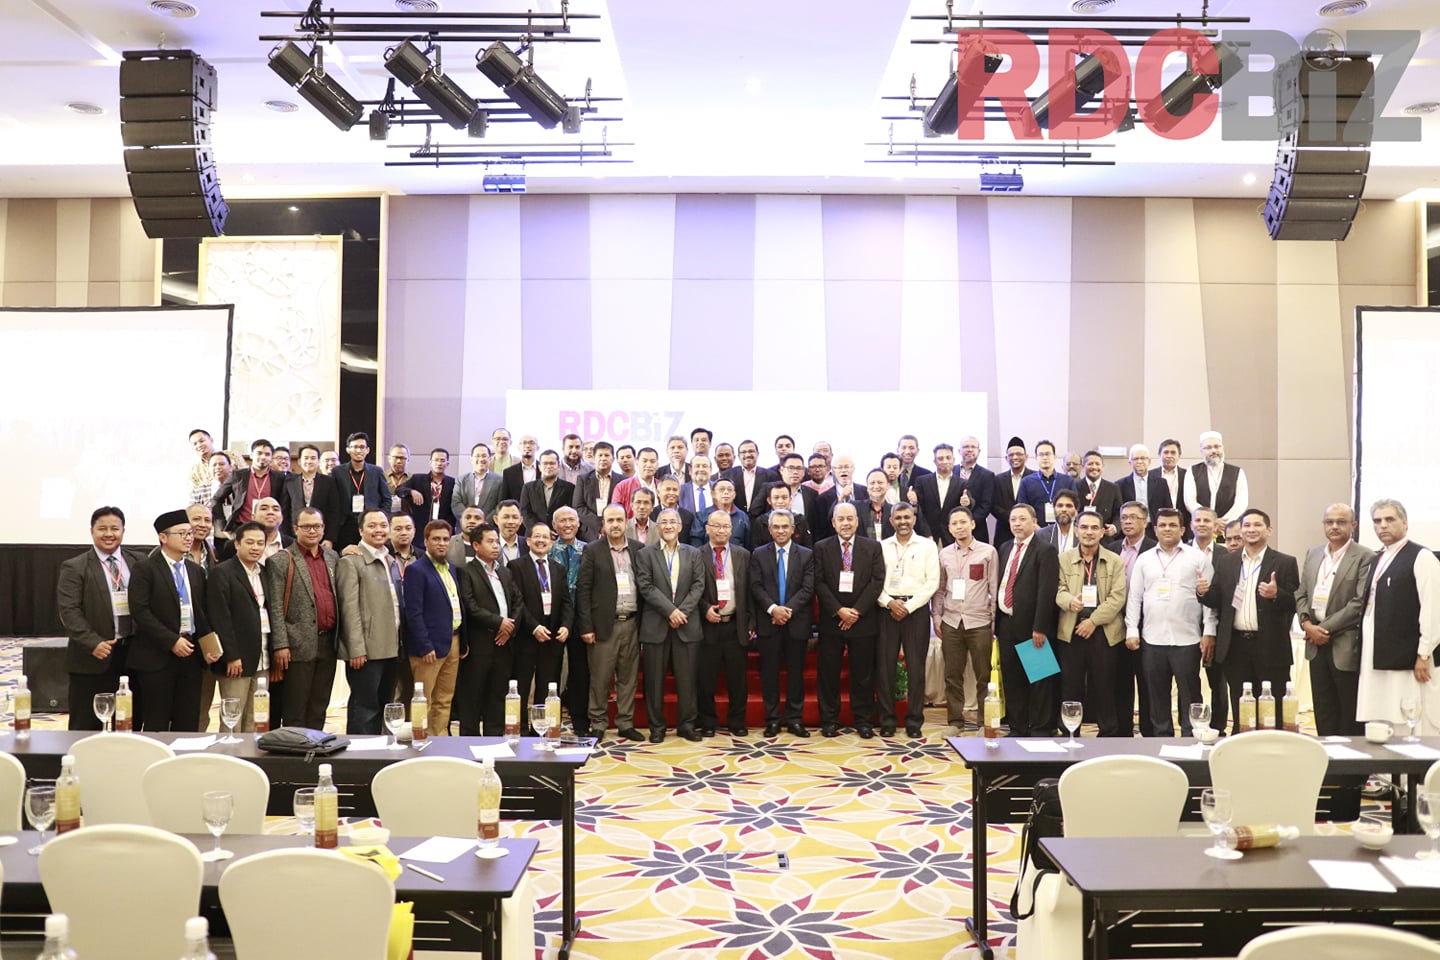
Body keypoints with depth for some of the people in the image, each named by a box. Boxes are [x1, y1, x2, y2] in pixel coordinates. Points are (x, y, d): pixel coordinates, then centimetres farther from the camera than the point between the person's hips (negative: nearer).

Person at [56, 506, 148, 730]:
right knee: (86, 728, 4)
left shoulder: (139, 561, 9)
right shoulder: (74, 568, -1)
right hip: (93, 659, -3)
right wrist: (93, 643, -18)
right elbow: (69, 611, -8)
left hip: (133, 655, 3)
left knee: (130, 725, 10)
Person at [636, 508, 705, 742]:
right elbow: (646, 587, -6)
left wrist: (682, 611, -11)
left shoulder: (693, 554, 10)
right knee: (655, 679, 4)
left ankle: (686, 724, 16)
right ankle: (657, 726, 14)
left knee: (687, 677, 5)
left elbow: (698, 585, 2)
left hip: (686, 624, 2)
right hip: (656, 625, -2)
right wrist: (670, 611, -14)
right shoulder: (646, 554, 3)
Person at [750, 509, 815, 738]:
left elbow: (808, 589, -2)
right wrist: (773, 608, -16)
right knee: (769, 672, 3)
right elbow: (756, 587, -1)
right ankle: (772, 719, 11)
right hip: (768, 622, 0)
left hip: (797, 623, 0)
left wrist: (789, 609, -14)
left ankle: (794, 719, 13)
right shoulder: (758, 554, 6)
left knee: (795, 672, 5)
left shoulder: (806, 555, 6)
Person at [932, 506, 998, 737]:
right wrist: (936, 618, 5)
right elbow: (939, 590, 12)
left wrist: (995, 623, -3)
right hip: (951, 622, 3)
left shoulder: (988, 552, 0)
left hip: (979, 622, -3)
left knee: (984, 676, 3)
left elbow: (994, 590, 0)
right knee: (952, 675, 7)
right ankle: (955, 721, 17)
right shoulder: (944, 554, 8)